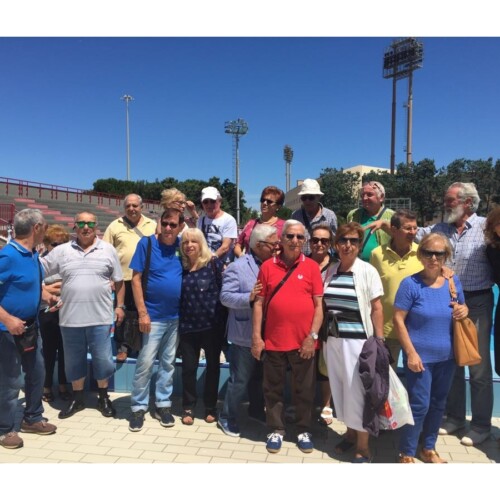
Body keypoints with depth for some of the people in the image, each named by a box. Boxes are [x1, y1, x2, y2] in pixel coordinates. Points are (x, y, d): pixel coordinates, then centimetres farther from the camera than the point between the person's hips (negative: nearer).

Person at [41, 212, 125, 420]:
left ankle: (103, 397, 26)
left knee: (102, 359, 6)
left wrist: (120, 305, 0)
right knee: (74, 360, 14)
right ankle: (77, 398, 31)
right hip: (70, 318, 2)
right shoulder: (62, 251, 4)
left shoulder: (108, 250, 2)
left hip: (100, 317, -1)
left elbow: (119, 281, 5)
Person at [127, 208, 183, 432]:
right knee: (145, 363, 0)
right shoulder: (146, 243, -8)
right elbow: (136, 279, -9)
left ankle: (163, 405, 27)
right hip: (153, 316, -3)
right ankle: (138, 407, 18)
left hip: (176, 316, 4)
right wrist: (142, 312, -13)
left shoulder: (181, 245, 1)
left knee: (168, 363, 13)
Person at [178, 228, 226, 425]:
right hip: (187, 325, 3)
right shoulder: (181, 266, 5)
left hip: (212, 324, -2)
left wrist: (223, 319, -11)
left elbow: (223, 290, -8)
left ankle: (210, 407, 26)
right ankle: (188, 407, 24)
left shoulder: (213, 263, -6)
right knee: (188, 367, 8)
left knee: (213, 365, 10)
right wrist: (178, 320, 5)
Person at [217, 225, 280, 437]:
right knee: (240, 380, 6)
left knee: (261, 377, 22)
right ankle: (227, 418, 24)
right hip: (245, 336, -6)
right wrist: (249, 297, -30)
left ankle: (257, 410, 43)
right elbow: (225, 296, -18)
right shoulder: (237, 267, -12)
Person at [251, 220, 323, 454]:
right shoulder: (268, 266, 1)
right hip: (273, 340, 1)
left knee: (304, 389, 13)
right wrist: (256, 336, -3)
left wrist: (312, 336, -9)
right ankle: (276, 430, 31)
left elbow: (319, 305, -2)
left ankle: (303, 430, 32)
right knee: (273, 388, 13)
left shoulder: (311, 267, -1)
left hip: (303, 341, 0)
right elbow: (259, 303, 1)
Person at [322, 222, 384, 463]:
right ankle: (350, 432, 34)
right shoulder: (330, 271, 6)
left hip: (357, 340, -4)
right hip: (332, 340, 5)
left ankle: (363, 447, 17)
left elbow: (376, 308, -6)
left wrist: (380, 343, -8)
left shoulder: (368, 271, -6)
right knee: (340, 388, 14)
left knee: (357, 391, 2)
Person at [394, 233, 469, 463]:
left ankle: (429, 449, 35)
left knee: (438, 404, 16)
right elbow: (398, 319, -14)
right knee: (419, 405, -1)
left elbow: (462, 308, 15)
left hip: (446, 357, 5)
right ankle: (406, 454, 17)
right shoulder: (410, 283, -13)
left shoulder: (453, 281, 2)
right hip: (420, 356, -5)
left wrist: (463, 310, -9)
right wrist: (411, 352, -17)